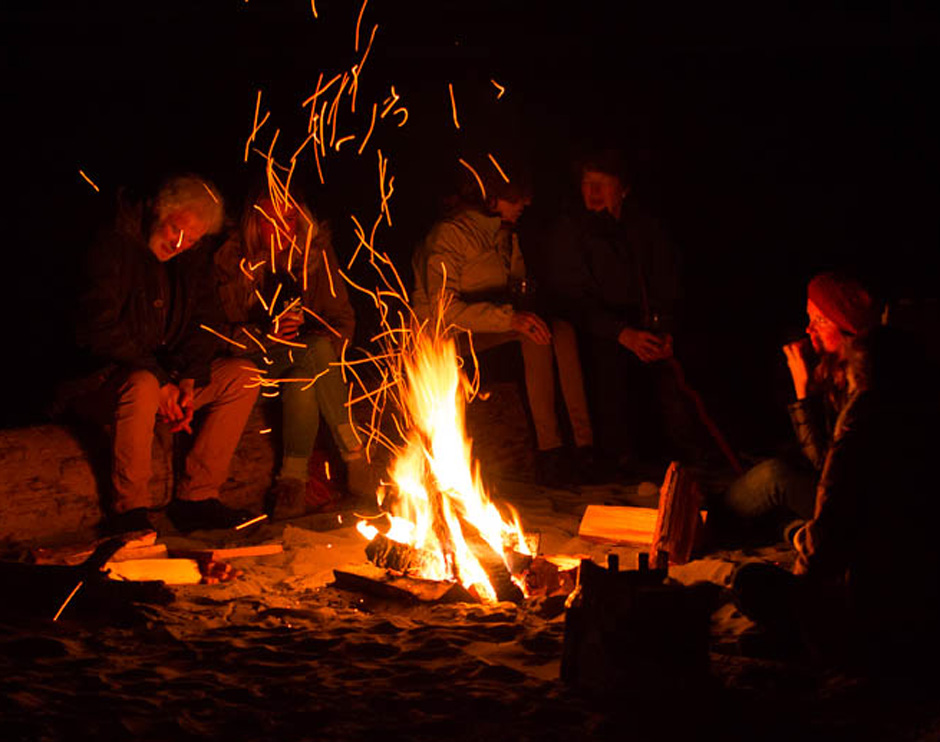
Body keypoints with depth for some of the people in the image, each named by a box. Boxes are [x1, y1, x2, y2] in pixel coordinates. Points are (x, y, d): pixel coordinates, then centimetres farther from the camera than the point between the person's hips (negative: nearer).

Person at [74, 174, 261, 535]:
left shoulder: (193, 257, 6)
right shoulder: (113, 245, -15)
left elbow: (202, 325, 6)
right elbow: (99, 329, -21)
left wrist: (187, 380, -13)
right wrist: (159, 381, -25)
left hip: (170, 373, 7)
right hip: (107, 376, -7)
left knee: (242, 377, -9)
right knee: (142, 387, -39)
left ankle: (195, 497, -10)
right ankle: (128, 510, -25)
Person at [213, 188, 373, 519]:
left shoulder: (316, 252, -1)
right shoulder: (232, 260, -7)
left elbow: (342, 317, 3)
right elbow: (223, 332, -8)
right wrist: (267, 336, -26)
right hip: (256, 361, -2)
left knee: (300, 386, -34)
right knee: (317, 350, -32)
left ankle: (292, 482, -27)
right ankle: (355, 459, -30)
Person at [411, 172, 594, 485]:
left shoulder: (505, 233, 12)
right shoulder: (451, 233, -15)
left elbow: (516, 286, 22)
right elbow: (443, 307, -25)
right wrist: (509, 318, -35)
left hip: (490, 327, 7)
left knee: (562, 329, -21)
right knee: (535, 333, -31)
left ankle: (585, 441, -26)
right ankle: (547, 446, -31)